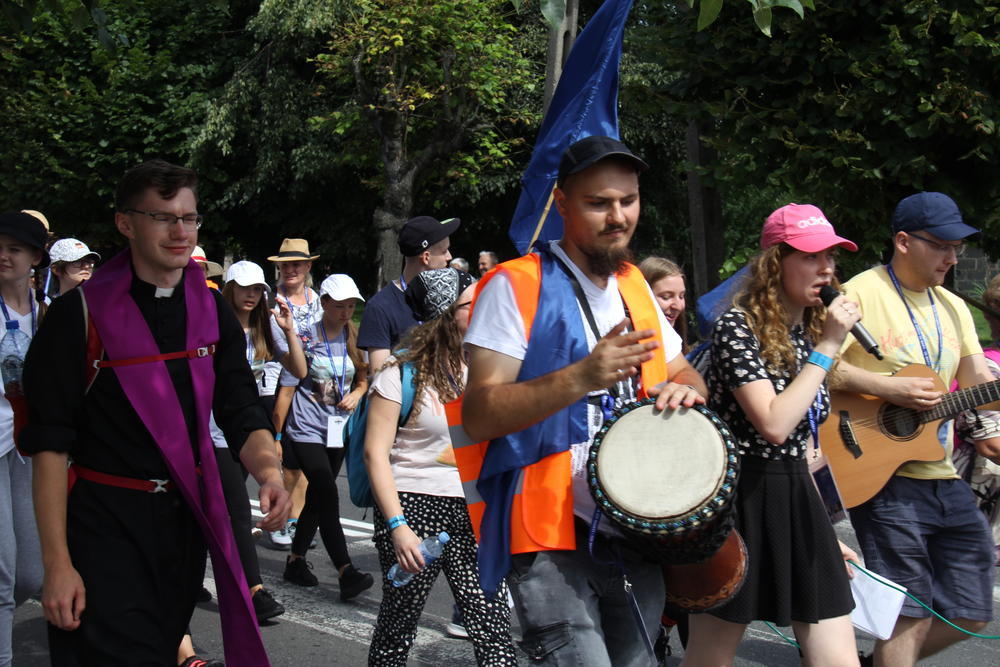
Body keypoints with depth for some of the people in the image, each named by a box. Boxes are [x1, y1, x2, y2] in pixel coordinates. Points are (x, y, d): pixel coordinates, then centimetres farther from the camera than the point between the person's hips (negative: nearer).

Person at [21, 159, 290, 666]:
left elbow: (241, 413, 4)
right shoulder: (80, 314, -10)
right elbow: (50, 443, -11)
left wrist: (269, 471, -19)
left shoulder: (213, 312, 5)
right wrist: (57, 563, -16)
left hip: (187, 518, 5)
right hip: (106, 524, -5)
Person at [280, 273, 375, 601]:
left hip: (338, 429, 6)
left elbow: (363, 378, 17)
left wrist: (356, 394, -2)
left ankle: (295, 560, 27)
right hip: (307, 429, -5)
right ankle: (347, 573, -22)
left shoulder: (354, 337, 8)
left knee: (317, 497, 13)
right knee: (328, 495, -16)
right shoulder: (306, 336, -6)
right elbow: (288, 384, -4)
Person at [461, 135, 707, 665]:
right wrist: (582, 377, -27)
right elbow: (478, 416, -15)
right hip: (550, 541, -7)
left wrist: (684, 391, 0)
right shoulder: (518, 286, -8)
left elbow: (681, 372, 25)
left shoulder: (635, 287, 13)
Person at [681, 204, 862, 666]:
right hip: (740, 500, -7)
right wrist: (827, 347, -17)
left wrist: (824, 533, 19)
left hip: (798, 498, 7)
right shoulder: (738, 325, -11)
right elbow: (774, 425, -23)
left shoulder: (810, 332, 12)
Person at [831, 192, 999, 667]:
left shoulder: (953, 307, 17)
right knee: (911, 612, -7)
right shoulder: (861, 294, -8)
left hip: (944, 477, 8)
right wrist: (889, 388, -20)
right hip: (881, 473, -8)